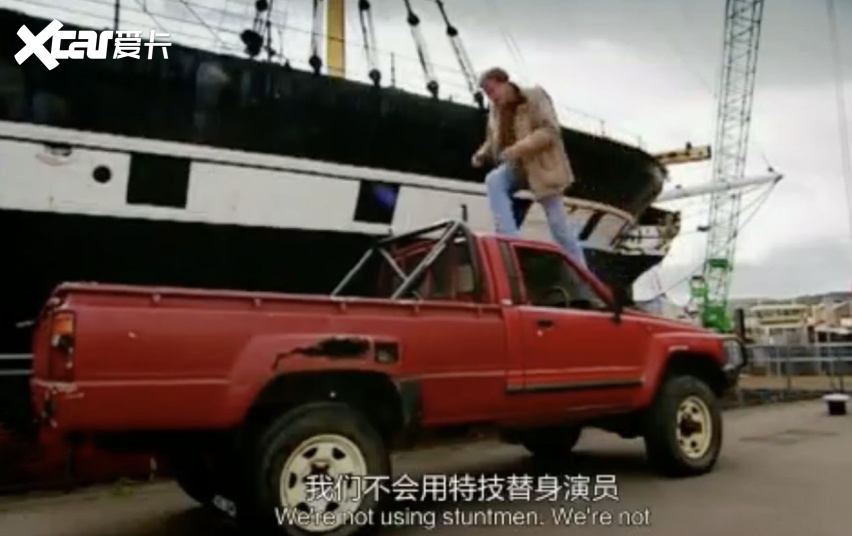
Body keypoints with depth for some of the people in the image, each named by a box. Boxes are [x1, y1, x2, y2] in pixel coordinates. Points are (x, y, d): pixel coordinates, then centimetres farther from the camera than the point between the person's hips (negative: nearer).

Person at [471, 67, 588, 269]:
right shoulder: (496, 110, 4)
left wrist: (520, 147, -34)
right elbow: (493, 139, 15)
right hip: (518, 166, 5)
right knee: (493, 180, -26)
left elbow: (551, 131, -22)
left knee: (558, 223, -5)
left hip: (543, 167, -5)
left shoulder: (535, 97, -12)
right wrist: (483, 153, -8)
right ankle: (509, 238, -27)